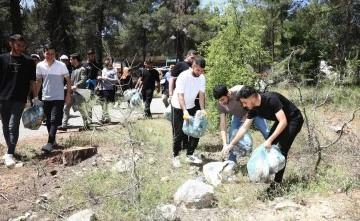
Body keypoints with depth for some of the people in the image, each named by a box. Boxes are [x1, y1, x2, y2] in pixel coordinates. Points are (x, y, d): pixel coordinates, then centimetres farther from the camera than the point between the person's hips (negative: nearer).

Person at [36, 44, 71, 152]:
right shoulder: (40, 66, 0)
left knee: (54, 121, -10)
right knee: (48, 121, 11)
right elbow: (38, 81, 11)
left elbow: (68, 80, -2)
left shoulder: (61, 65, -9)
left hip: (58, 98, -4)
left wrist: (68, 95, -6)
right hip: (46, 98, 4)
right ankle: (53, 140, 24)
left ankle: (49, 143, -13)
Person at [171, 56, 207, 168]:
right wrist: (185, 111, -41)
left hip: (191, 107, 6)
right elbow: (180, 96, -29)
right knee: (178, 134, -3)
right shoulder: (183, 77, -26)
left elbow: (201, 94, -8)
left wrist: (202, 109, -22)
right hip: (178, 108, -5)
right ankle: (176, 156, 12)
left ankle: (190, 155, 16)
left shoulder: (202, 78, -10)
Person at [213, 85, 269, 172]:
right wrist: (225, 144, -30)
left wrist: (247, 115, -25)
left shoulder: (240, 90, -39)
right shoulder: (220, 104, -26)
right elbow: (222, 123, -23)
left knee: (266, 133, -3)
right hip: (237, 116, 3)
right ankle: (232, 161, 2)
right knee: (232, 134, -12)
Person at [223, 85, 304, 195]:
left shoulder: (271, 99, -33)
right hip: (281, 122, 8)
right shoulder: (253, 108, -9)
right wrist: (231, 144, 1)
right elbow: (244, 127, 1)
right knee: (267, 147, 4)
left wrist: (270, 140, -34)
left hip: (294, 120, -8)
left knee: (282, 149, -16)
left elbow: (283, 122, -33)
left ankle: (277, 183, -9)